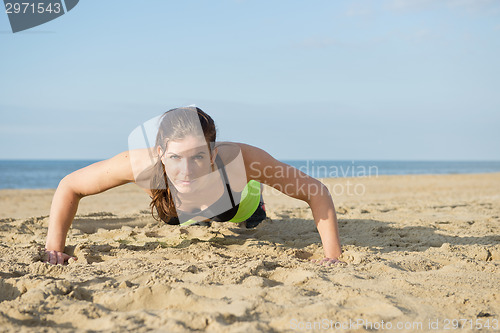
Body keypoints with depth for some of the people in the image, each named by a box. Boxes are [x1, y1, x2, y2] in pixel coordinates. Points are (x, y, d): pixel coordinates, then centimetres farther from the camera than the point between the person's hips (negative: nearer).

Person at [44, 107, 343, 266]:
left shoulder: (240, 159, -49)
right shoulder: (144, 164, -47)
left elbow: (316, 192, -39)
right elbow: (70, 186, -32)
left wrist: (333, 256, -44)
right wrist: (54, 248, -37)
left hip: (238, 207, 0)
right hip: (175, 216, 1)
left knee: (252, 222, 39)